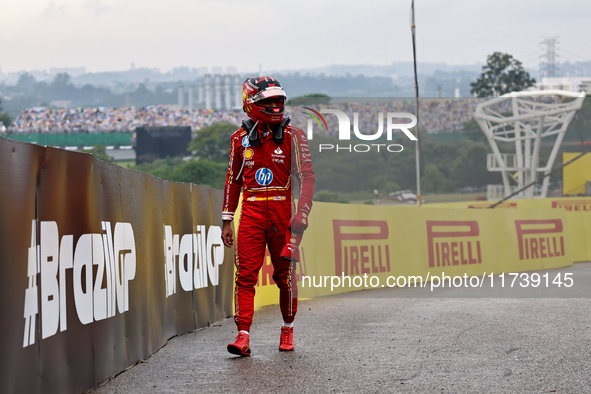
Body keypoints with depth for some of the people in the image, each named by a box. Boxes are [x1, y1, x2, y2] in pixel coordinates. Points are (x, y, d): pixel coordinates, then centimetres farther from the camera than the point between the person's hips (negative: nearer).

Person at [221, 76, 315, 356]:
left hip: (282, 210, -1)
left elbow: (306, 177, -3)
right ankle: (243, 336, -9)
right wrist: (227, 221, 13)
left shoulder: (292, 136, -1)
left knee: (285, 274, 5)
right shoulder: (240, 138, 7)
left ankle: (288, 329, 23)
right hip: (251, 211, 2)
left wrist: (301, 215, -12)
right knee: (245, 274, -8)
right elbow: (233, 179, 15)